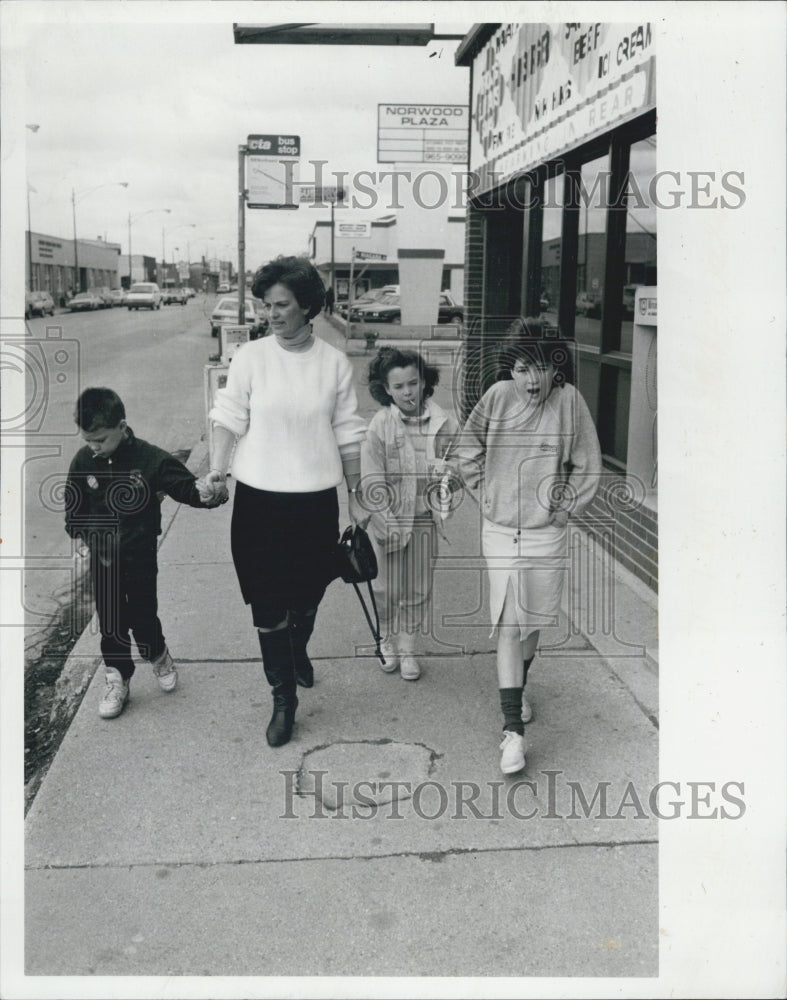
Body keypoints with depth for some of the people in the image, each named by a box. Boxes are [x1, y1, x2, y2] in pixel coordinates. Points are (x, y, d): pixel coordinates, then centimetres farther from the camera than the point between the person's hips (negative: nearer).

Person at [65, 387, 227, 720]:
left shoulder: (151, 460, -18)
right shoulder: (83, 461, -7)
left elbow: (185, 485, -13)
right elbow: (74, 502, 10)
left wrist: (206, 495, -33)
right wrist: (79, 536, 8)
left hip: (139, 557, -3)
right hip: (102, 558, 3)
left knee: (143, 617, 6)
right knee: (110, 623, 10)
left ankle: (159, 656, 38)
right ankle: (117, 680, 27)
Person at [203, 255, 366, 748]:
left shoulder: (334, 363, -1)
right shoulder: (251, 357, -3)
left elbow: (348, 434, 5)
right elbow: (229, 419, -2)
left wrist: (356, 496, 8)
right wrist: (218, 468, -18)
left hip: (316, 496, 1)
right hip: (260, 495, -1)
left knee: (308, 592, 16)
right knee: (268, 603, 2)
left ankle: (298, 651, 49)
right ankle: (284, 699, 17)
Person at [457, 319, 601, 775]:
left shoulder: (569, 400, -10)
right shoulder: (497, 397, -8)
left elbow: (588, 465, -1)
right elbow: (468, 453, 7)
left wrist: (563, 506, -4)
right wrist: (486, 494, 2)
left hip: (547, 533, 0)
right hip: (501, 531, 0)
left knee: (532, 622, 15)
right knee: (508, 625, -2)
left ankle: (519, 689, 44)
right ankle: (514, 728, 1)